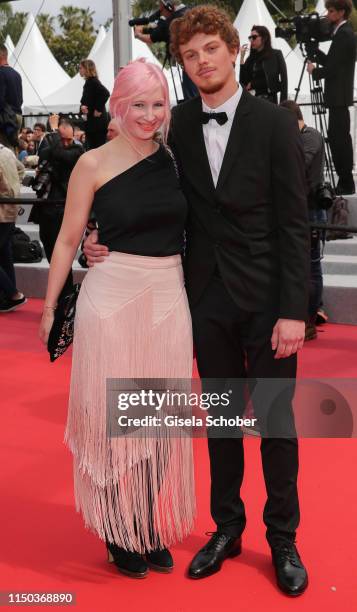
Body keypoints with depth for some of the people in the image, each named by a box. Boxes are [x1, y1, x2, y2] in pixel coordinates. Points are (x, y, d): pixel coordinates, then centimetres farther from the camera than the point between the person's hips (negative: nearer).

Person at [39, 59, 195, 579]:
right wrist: (50, 306, -1)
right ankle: (120, 531, 23)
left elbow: (189, 225, 13)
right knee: (114, 415, 4)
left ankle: (154, 529, 27)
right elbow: (68, 239, 0)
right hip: (112, 298, -3)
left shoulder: (175, 158, 6)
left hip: (169, 298, 4)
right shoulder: (94, 164, -4)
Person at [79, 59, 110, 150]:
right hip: (91, 122, 10)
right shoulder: (89, 82, 14)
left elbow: (105, 93, -29)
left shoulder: (93, 81, -13)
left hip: (97, 123, -10)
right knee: (91, 148, 12)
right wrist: (83, 106, -4)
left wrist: (98, 110, -21)